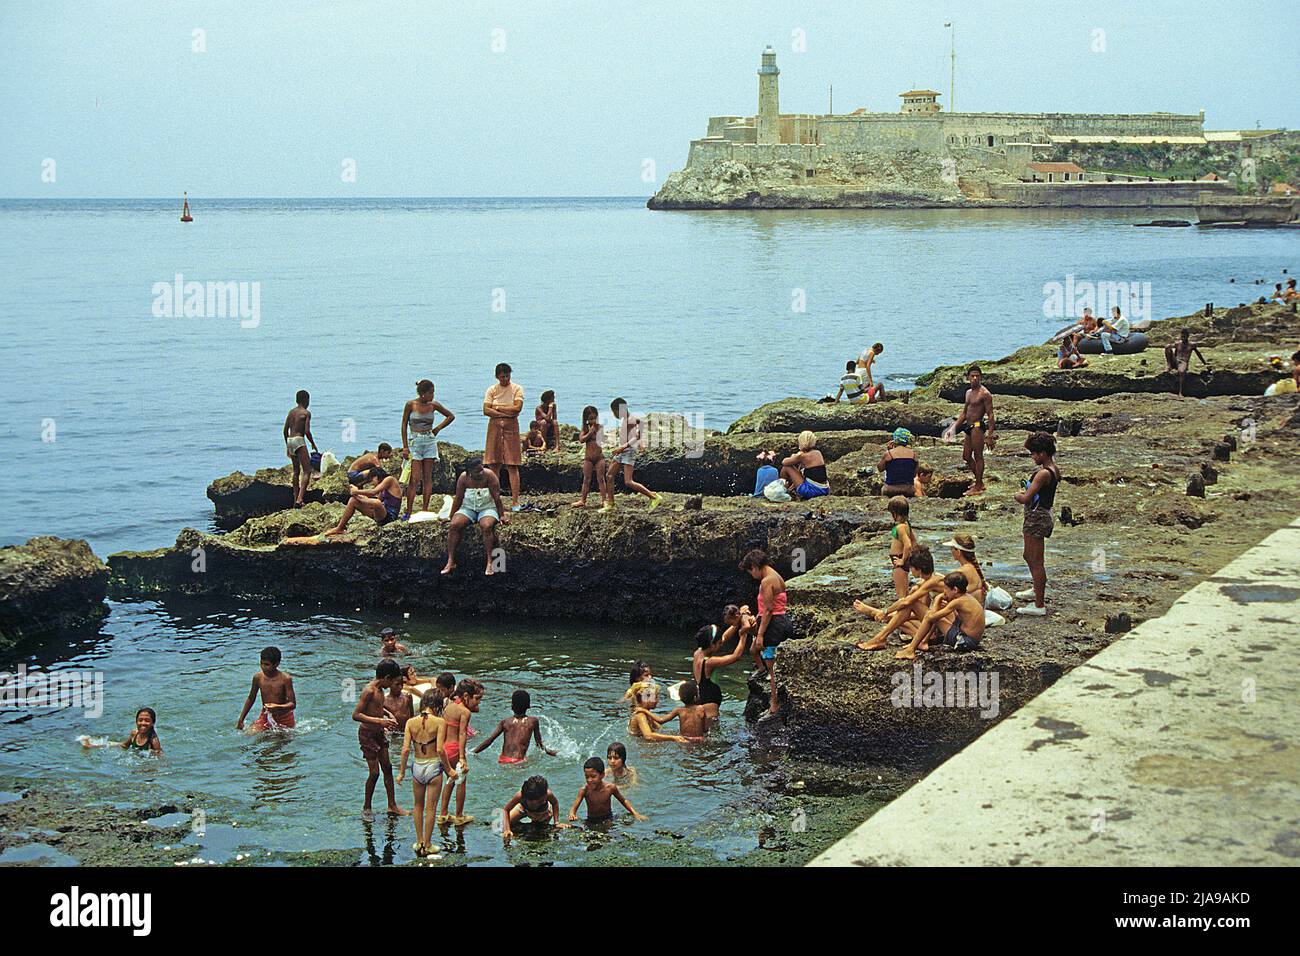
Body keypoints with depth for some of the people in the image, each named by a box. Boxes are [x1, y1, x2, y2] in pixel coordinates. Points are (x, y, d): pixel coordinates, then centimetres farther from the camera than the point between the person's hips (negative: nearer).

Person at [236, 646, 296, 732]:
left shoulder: (285, 679, -18)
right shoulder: (258, 677, -8)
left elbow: (293, 704, -19)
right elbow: (250, 699, 7)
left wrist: (278, 707, -39)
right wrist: (241, 720, 9)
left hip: (284, 719, -2)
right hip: (265, 717, 2)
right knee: (250, 734, -18)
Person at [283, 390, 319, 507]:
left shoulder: (291, 412, 14)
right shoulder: (306, 413, -6)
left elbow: (285, 430, 14)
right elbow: (307, 431, -14)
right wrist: (313, 444, 0)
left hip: (290, 440, 7)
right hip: (299, 440, -7)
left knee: (296, 470, 18)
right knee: (307, 470, -7)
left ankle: (295, 499, 19)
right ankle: (299, 498, -22)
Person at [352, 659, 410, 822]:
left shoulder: (380, 690, 4)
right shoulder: (369, 691, -22)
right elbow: (356, 715, -26)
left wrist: (387, 714, 7)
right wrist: (380, 721, -29)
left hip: (379, 733, 9)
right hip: (367, 734, -9)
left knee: (387, 768, 12)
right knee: (374, 773, -4)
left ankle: (392, 807, 22)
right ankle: (366, 808, 13)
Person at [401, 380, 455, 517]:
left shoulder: (434, 405, 3)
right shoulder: (411, 405, -6)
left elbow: (451, 416, 16)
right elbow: (404, 426, -2)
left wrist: (438, 428, 5)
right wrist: (405, 446, -7)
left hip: (430, 442, 4)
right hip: (414, 442, -3)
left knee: (427, 477, 3)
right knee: (415, 478, -9)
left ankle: (425, 509, 7)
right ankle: (409, 510, -6)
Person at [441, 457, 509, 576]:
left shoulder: (489, 475, -14)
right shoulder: (464, 478, -6)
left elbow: (497, 498, -10)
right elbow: (458, 499, 3)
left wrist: (502, 516, -7)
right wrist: (451, 518, 6)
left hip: (487, 508, -3)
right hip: (468, 508, 3)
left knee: (486, 526, -35)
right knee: (454, 525, -23)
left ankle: (490, 563, -29)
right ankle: (450, 562, -21)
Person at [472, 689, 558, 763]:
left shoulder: (505, 722, 12)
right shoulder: (533, 721, 9)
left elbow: (489, 741, 7)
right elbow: (539, 744, 15)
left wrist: (472, 753, 15)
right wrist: (548, 751, 35)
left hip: (502, 760, 3)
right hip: (518, 761, -3)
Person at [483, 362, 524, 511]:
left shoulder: (517, 389, 3)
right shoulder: (492, 390, 7)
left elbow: (517, 408, -11)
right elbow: (486, 410, -4)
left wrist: (497, 407, -7)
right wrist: (505, 413, -12)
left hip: (511, 427, -2)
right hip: (494, 427, 2)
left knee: (512, 466, -4)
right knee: (493, 465, 0)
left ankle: (515, 501, -5)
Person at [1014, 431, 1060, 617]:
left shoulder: (1043, 474, -23)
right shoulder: (1054, 469, 8)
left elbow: (1026, 499, -25)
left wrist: (1018, 496, -3)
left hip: (1037, 516, -11)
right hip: (1043, 514, 11)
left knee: (1036, 562, -3)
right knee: (1029, 556, 27)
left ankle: (1039, 606, 2)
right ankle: (1038, 590, 47)